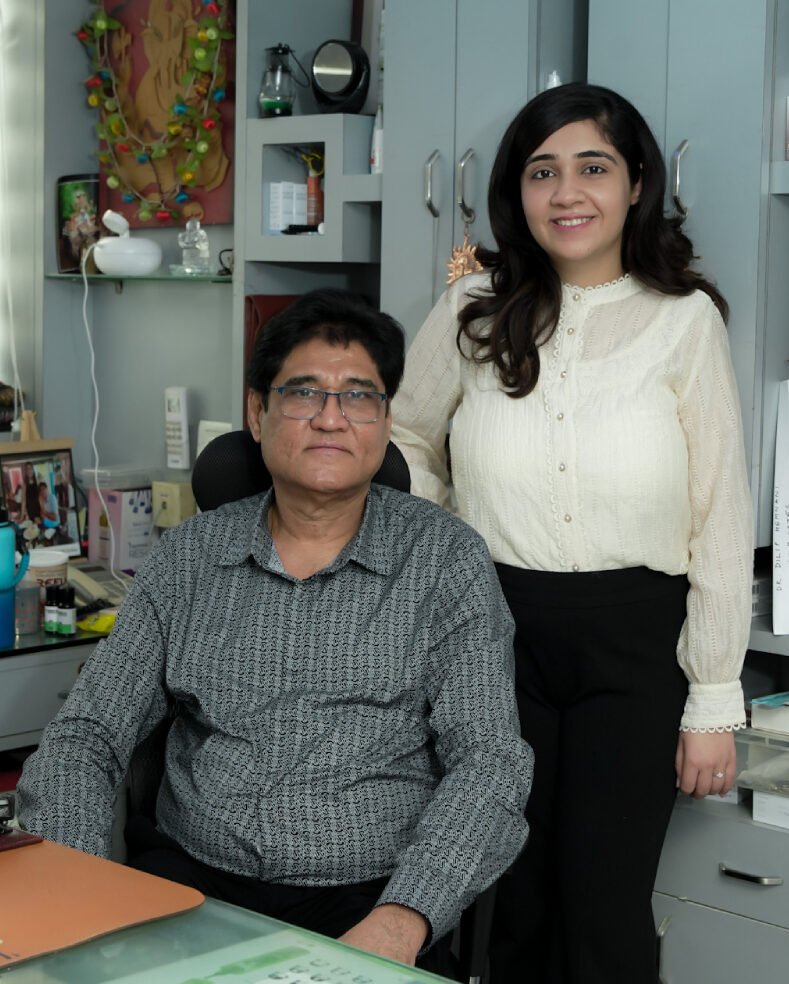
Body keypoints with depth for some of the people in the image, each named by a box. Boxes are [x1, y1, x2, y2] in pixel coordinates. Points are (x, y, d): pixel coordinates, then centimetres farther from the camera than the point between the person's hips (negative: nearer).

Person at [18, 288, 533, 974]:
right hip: (191, 880, 2)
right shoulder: (189, 556, 9)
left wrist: (402, 918, -22)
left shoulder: (445, 558, 1)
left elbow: (488, 759, -6)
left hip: (369, 898, -1)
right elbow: (86, 736, 8)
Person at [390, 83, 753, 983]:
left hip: (632, 644, -2)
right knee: (517, 905, 12)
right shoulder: (474, 311, 2)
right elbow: (403, 438, 18)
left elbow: (721, 523, -3)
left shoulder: (685, 319, -4)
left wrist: (713, 702, -4)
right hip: (498, 631, 2)